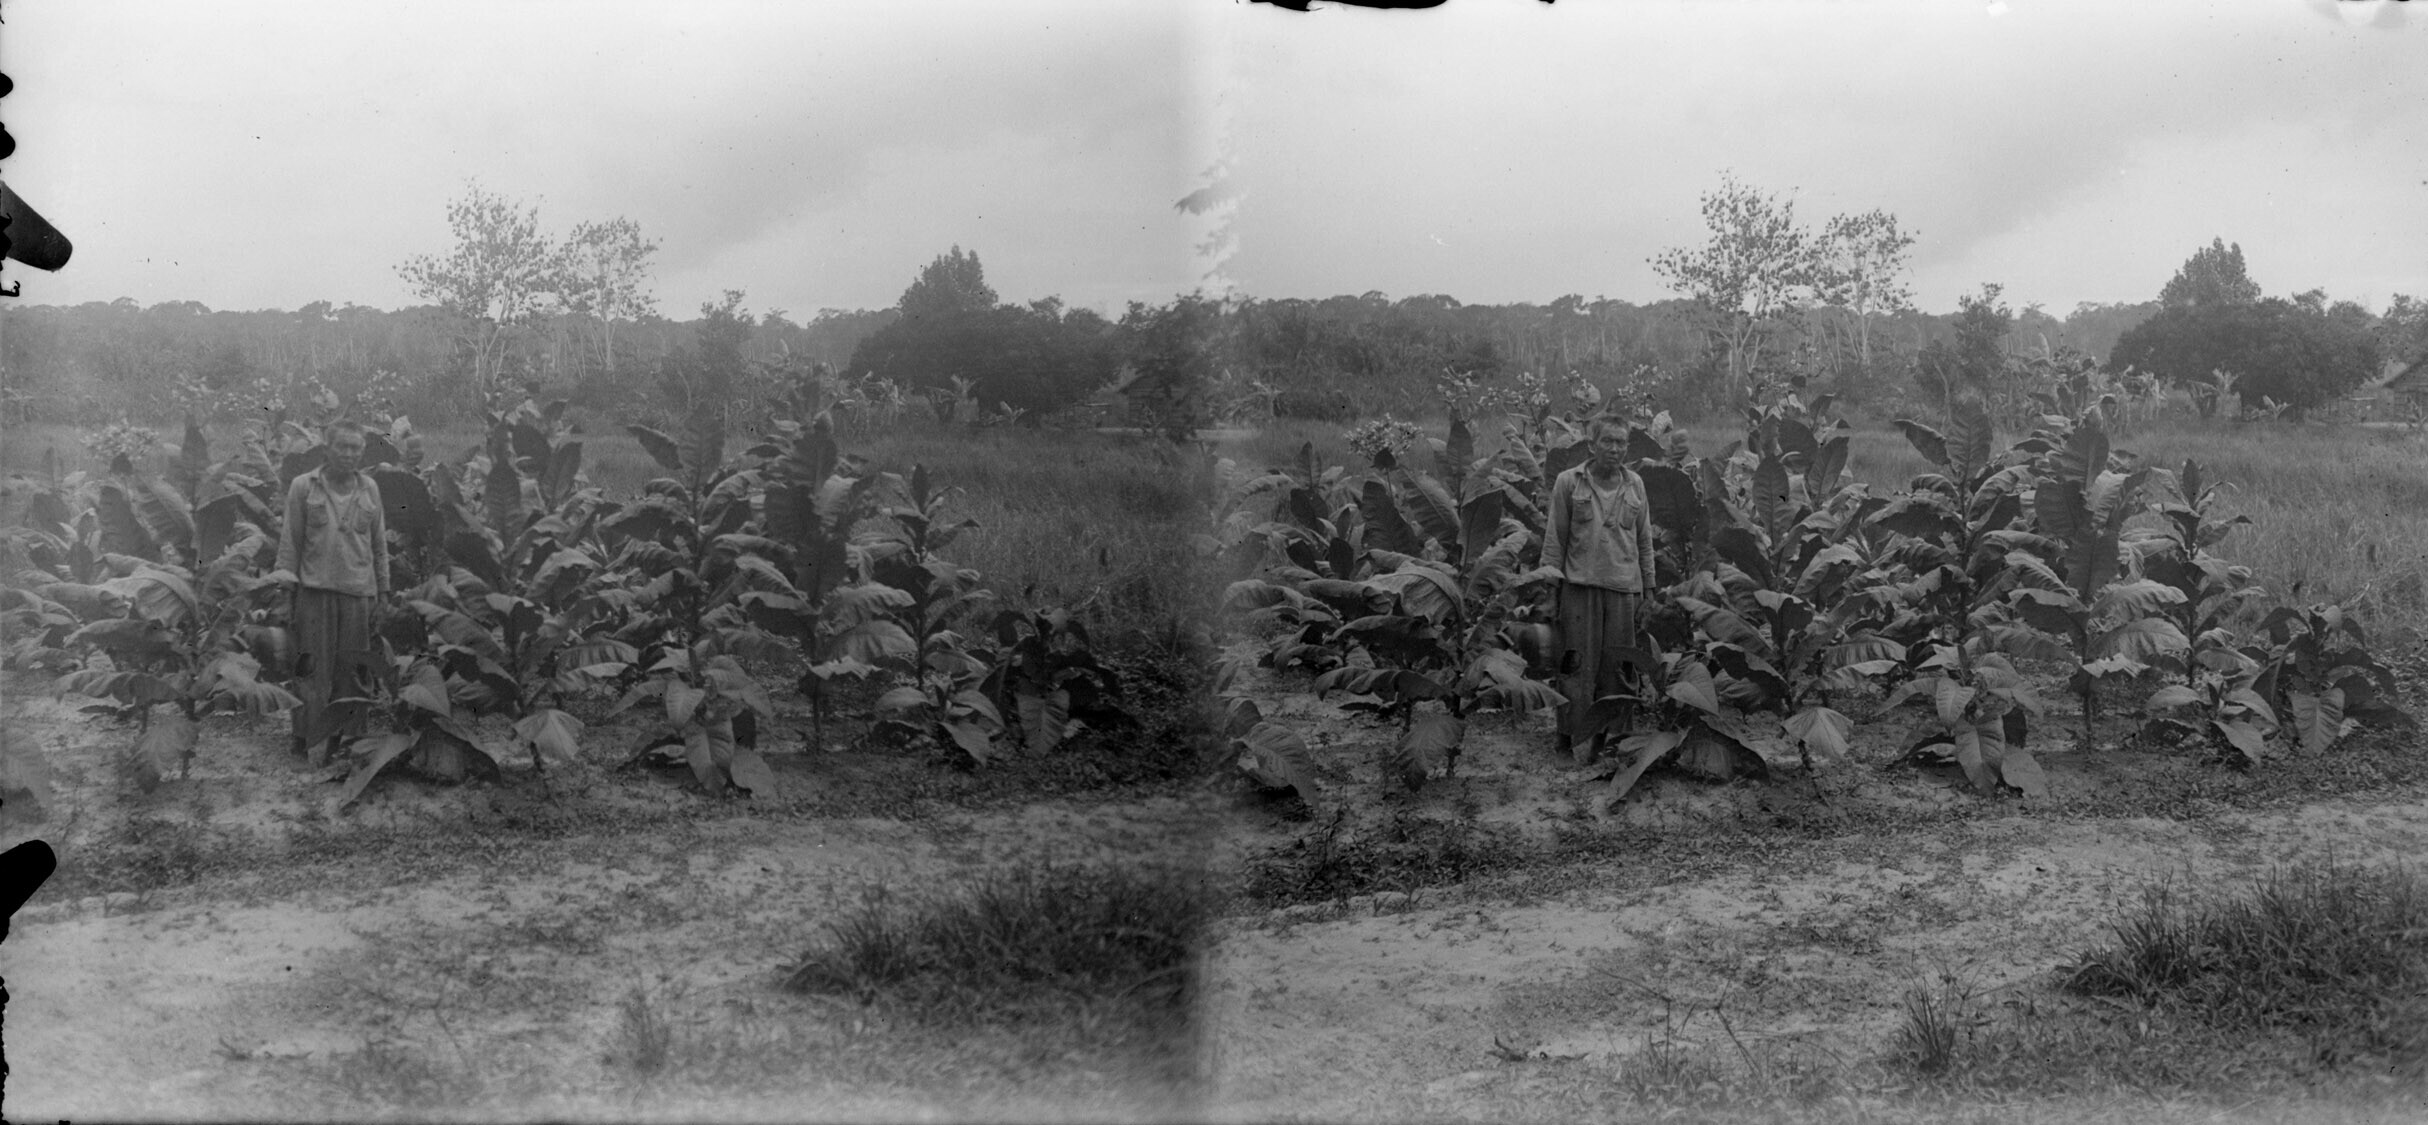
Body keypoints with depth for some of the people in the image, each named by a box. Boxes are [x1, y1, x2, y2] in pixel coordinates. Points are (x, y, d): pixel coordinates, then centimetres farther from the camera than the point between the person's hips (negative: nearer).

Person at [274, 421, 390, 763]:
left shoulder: (369, 489, 11)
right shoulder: (304, 487, 2)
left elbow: (379, 545, 16)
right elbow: (289, 543, 3)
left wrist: (383, 591, 13)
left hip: (359, 593, 3)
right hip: (315, 590, -2)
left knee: (351, 670, 4)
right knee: (316, 669, -3)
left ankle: (348, 740, 11)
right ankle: (314, 741, 2)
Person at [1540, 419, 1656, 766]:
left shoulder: (1634, 484, 9)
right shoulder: (1568, 483, 1)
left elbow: (1644, 541, 15)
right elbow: (1554, 541, 3)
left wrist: (1647, 587, 11)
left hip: (1624, 588, 2)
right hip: (1580, 585, -2)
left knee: (1618, 669, 3)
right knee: (1579, 668, -2)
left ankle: (1615, 740, 12)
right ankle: (1577, 741, 5)